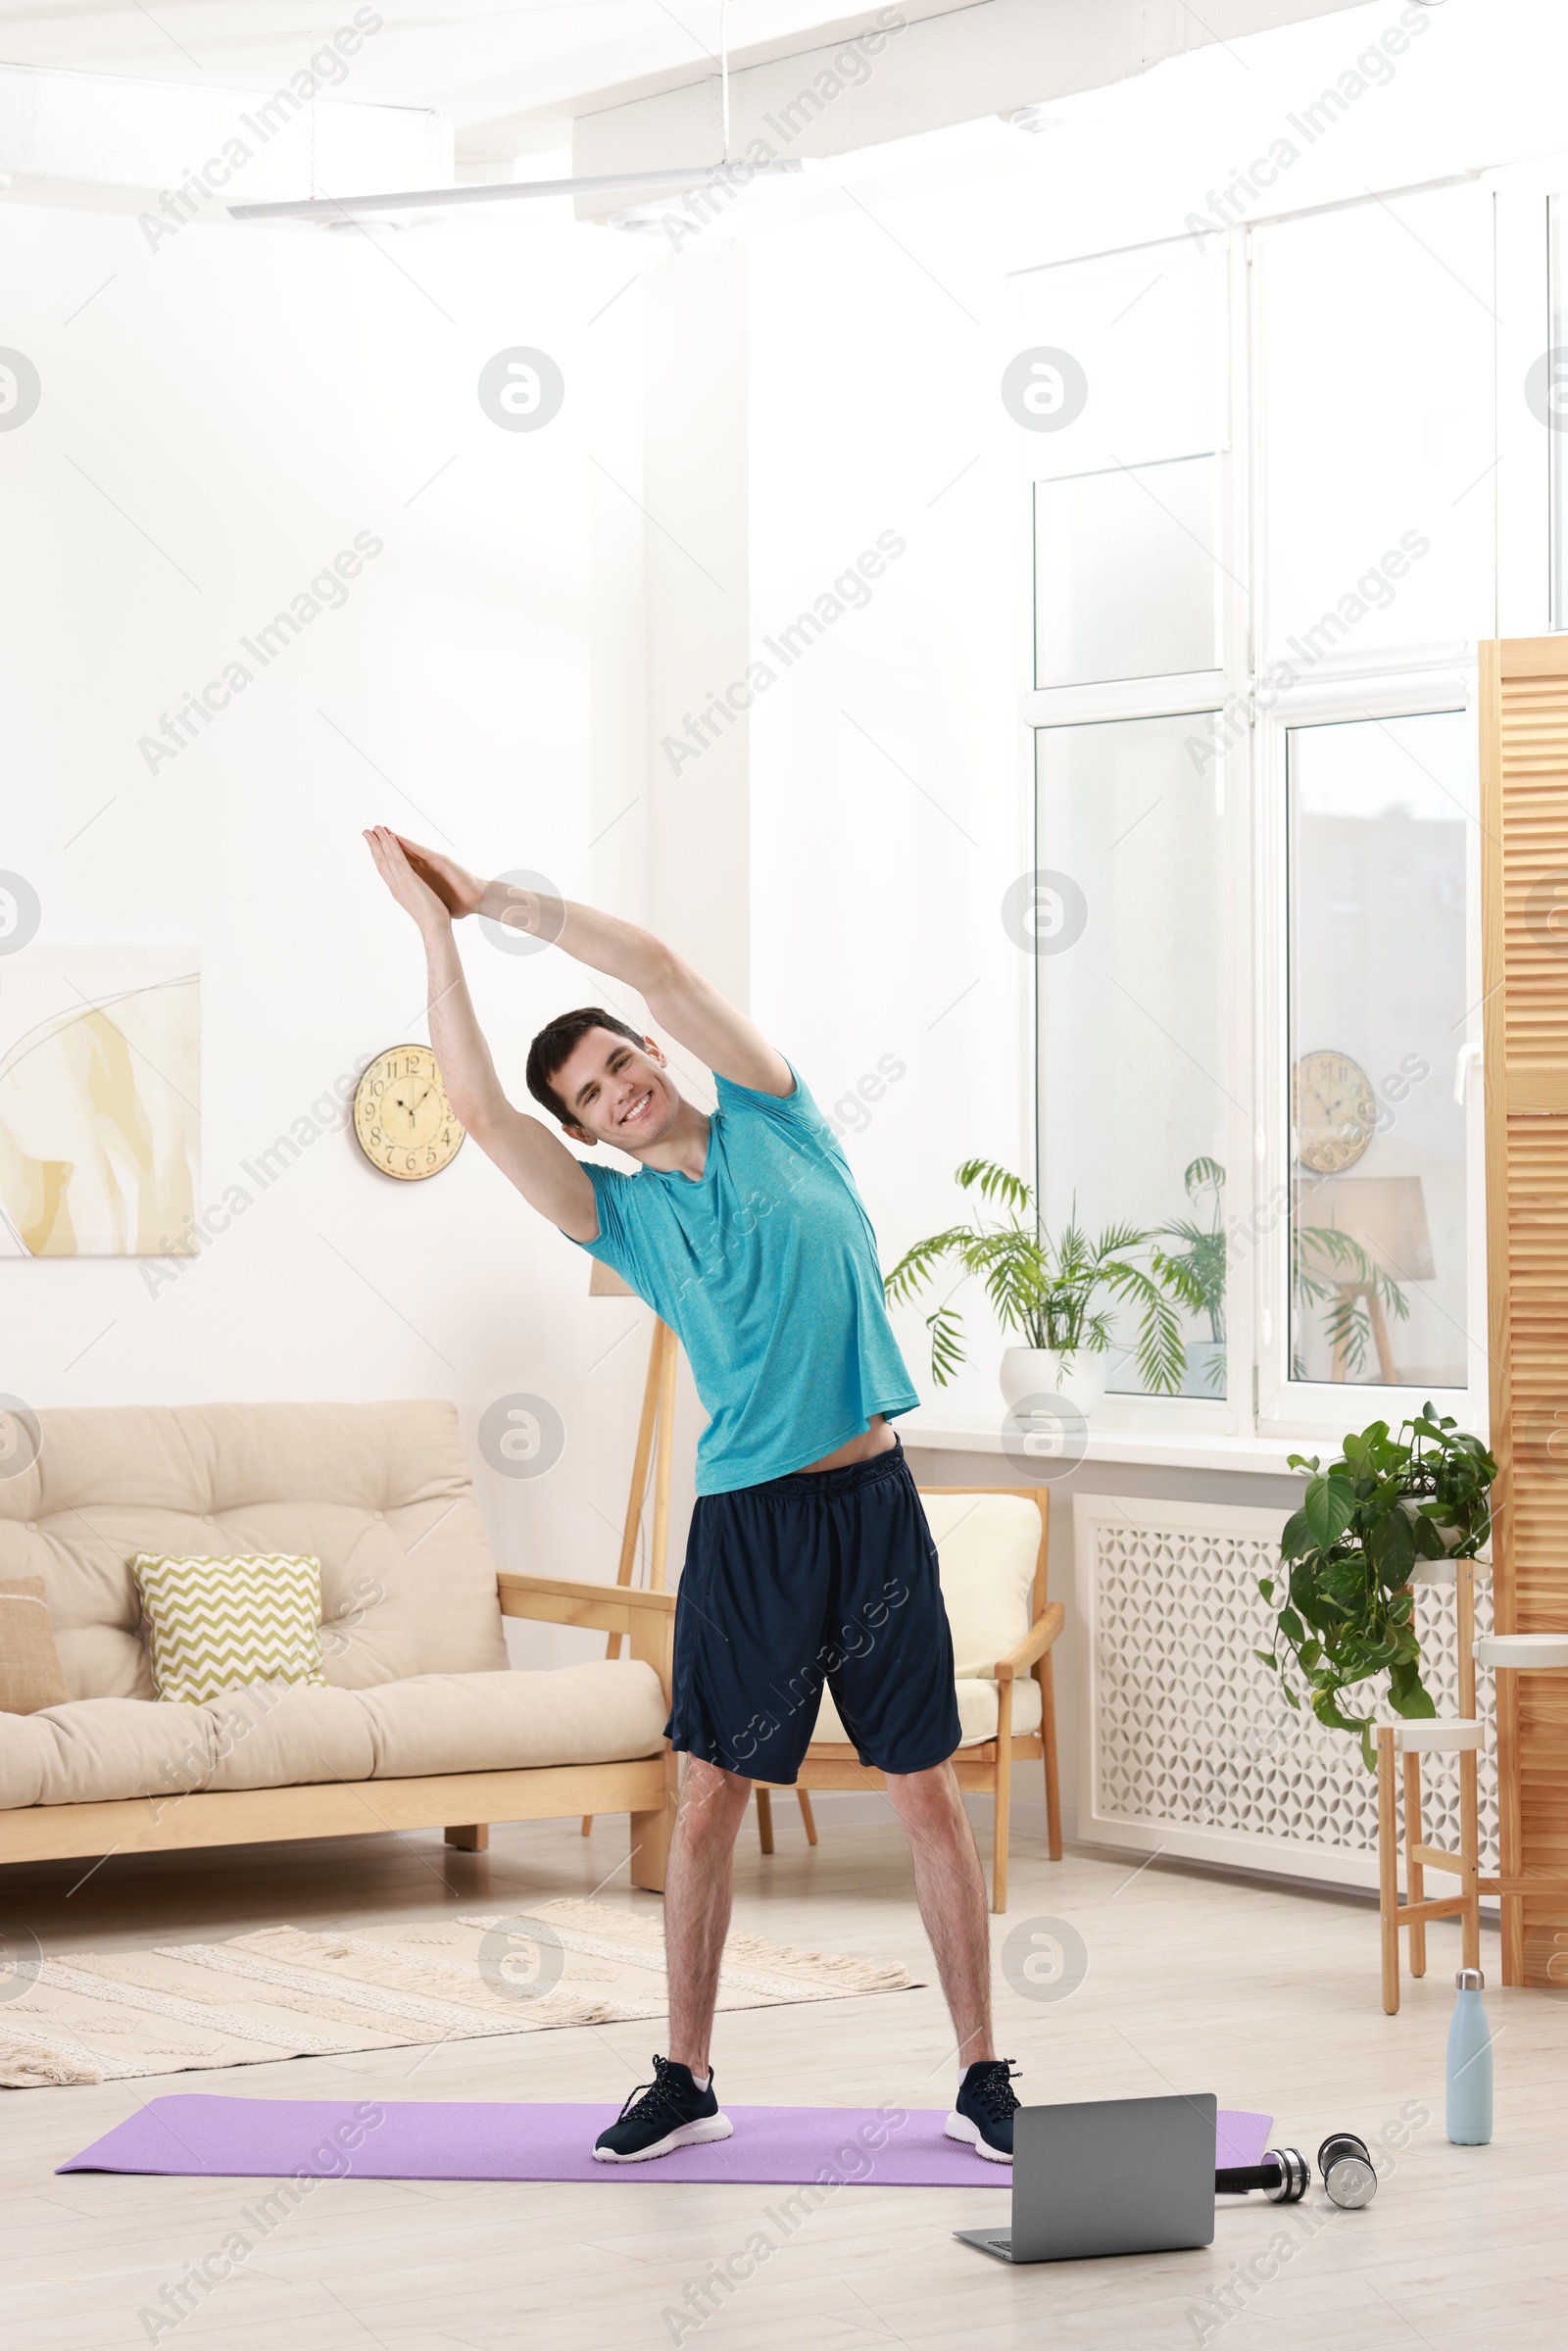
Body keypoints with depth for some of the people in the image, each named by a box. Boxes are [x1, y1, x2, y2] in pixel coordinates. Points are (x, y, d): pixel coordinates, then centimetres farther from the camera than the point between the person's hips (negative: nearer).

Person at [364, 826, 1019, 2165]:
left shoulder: (774, 1126, 6)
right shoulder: (618, 1214, 7)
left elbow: (658, 970, -3)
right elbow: (479, 1106, -5)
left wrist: (498, 897, 1)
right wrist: (436, 926, -7)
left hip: (874, 1502, -1)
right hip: (746, 1522, 1)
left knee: (928, 1792, 2)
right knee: (711, 1799, 5)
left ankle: (984, 2077, 9)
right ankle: (687, 2079, 17)